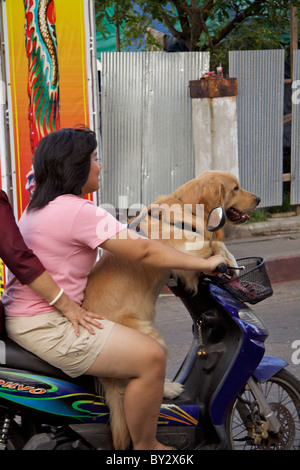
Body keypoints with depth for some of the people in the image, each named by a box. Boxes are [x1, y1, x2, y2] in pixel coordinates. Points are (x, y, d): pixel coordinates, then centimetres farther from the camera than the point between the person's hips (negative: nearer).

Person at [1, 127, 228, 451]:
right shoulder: (77, 211, -18)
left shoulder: (38, 207, 14)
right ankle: (145, 447, -1)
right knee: (151, 357, -16)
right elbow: (142, 251, -18)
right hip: (46, 327, -11)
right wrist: (203, 264, -10)